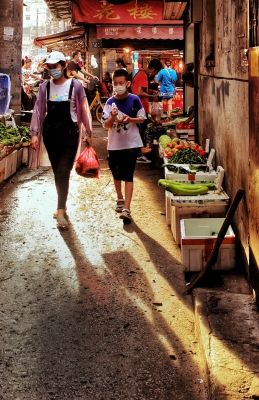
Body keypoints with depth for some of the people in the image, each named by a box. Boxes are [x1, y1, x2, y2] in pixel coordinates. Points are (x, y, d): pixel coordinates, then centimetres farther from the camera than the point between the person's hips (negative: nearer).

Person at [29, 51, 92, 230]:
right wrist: (35, 133, -2)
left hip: (69, 133, -3)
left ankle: (61, 212, -8)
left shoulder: (75, 85, -4)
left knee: (63, 172, -9)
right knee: (57, 172, 10)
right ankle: (63, 206, 24)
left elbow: (84, 110, 1)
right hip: (50, 133, 3)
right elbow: (39, 110, 4)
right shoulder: (45, 86, 3)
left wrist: (88, 132, 4)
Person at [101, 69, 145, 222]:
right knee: (116, 174, 18)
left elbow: (142, 119, 1)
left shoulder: (134, 100, -6)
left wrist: (129, 119, -17)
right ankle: (120, 199, 41)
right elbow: (106, 125, -5)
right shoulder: (110, 102, -3)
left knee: (128, 175, -7)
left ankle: (126, 209, -11)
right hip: (114, 144, 3)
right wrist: (113, 117, -24)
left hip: (131, 143, -3)